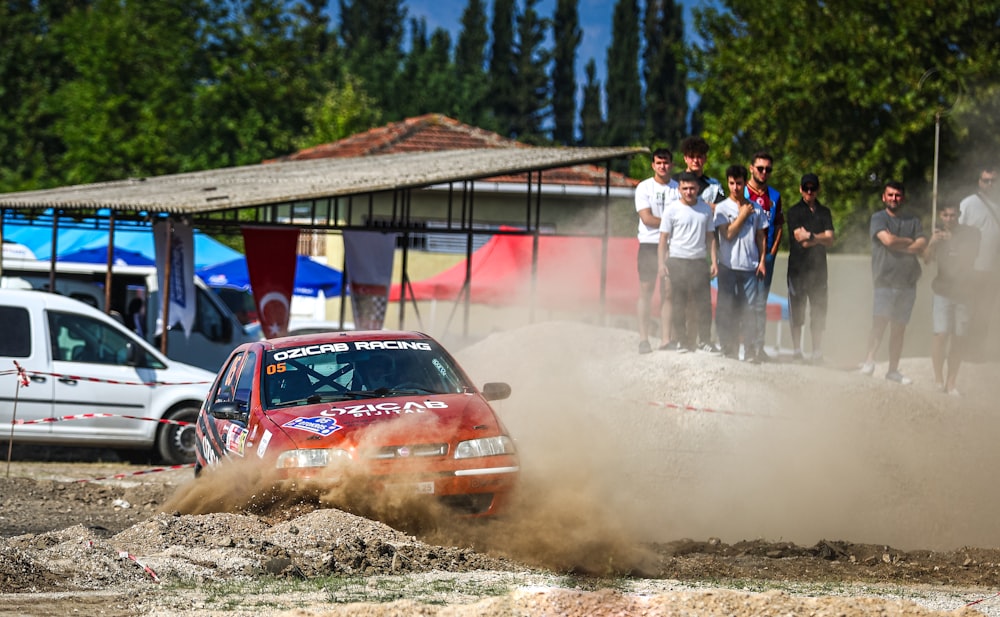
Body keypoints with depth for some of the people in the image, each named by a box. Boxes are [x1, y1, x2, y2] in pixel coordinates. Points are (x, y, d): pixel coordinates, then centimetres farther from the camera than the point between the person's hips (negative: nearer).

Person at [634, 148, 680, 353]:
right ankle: (643, 339, 0)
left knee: (668, 292, -2)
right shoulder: (644, 188, 3)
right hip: (648, 244, -1)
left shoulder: (678, 189, 8)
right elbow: (647, 218, -6)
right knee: (646, 291, -3)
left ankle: (666, 340, -1)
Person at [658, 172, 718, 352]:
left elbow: (710, 237, 16)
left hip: (700, 262, 3)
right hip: (677, 261, -3)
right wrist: (661, 264, -8)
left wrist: (714, 262, 7)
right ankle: (679, 340, 2)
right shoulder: (672, 210, 1)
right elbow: (663, 238, 1)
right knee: (678, 303, -3)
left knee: (703, 303, -1)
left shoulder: (706, 209, 12)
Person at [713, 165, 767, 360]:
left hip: (750, 266, 2)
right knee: (727, 309, -3)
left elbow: (760, 236, 15)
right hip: (728, 265, -2)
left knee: (748, 309, -1)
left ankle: (749, 350, 2)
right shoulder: (722, 208, 2)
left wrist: (762, 260, 5)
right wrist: (743, 215, -4)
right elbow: (728, 234, -9)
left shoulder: (756, 209, 10)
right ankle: (729, 349, 2)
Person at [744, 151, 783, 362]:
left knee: (760, 303, 2)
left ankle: (758, 346, 3)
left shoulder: (774, 196, 13)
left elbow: (778, 226, 17)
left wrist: (772, 250, 4)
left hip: (766, 255, 3)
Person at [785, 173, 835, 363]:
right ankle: (797, 351, 4)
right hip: (797, 267, -3)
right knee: (797, 311, -2)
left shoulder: (824, 212, 14)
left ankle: (817, 353, 4)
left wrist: (811, 237, -11)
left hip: (819, 267, 3)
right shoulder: (794, 212, 4)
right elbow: (799, 237, -7)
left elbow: (830, 240, 3)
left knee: (819, 312, 0)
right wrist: (820, 238, -6)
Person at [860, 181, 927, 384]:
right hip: (884, 281, -3)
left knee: (899, 328, 3)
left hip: (907, 282, 3)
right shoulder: (878, 218, 4)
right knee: (879, 321, -20)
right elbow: (888, 240, -12)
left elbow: (922, 246, 1)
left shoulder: (913, 221, 15)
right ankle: (870, 360, -14)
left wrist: (898, 244, -9)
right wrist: (910, 241, 1)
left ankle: (893, 369, 8)